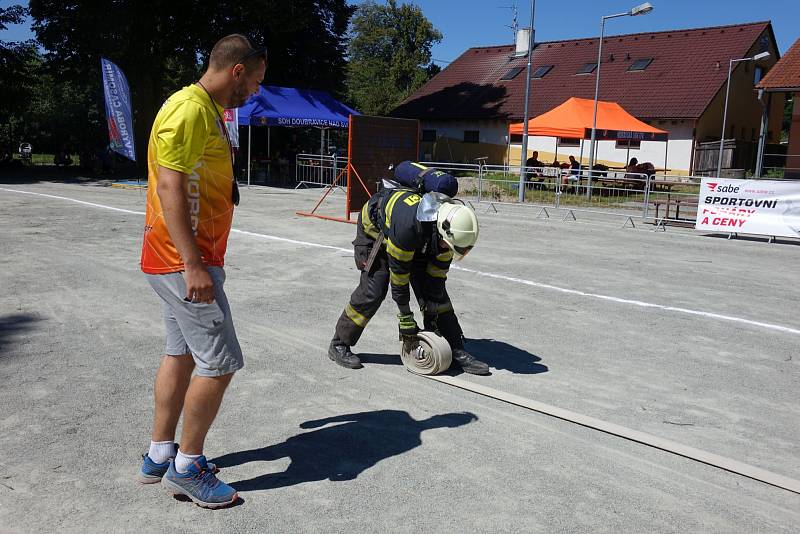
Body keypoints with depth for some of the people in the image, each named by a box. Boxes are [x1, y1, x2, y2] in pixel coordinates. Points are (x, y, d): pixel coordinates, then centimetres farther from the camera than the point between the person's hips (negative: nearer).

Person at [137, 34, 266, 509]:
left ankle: (160, 456, 29)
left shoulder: (208, 111, 16)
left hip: (185, 261, 10)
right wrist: (195, 265, -26)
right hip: (185, 262, -10)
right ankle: (188, 468, 10)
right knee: (220, 363, -5)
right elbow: (169, 189, -23)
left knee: (182, 355, 16)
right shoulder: (190, 109, -15)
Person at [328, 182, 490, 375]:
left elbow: (437, 273, -14)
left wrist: (432, 316, -11)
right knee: (373, 290, -17)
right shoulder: (408, 225, -44)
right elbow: (398, 274, -33)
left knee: (435, 288, -4)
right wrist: (406, 318, -23)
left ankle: (457, 351, 1)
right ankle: (339, 345, 0)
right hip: (375, 227, -5)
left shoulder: (450, 227, -25)